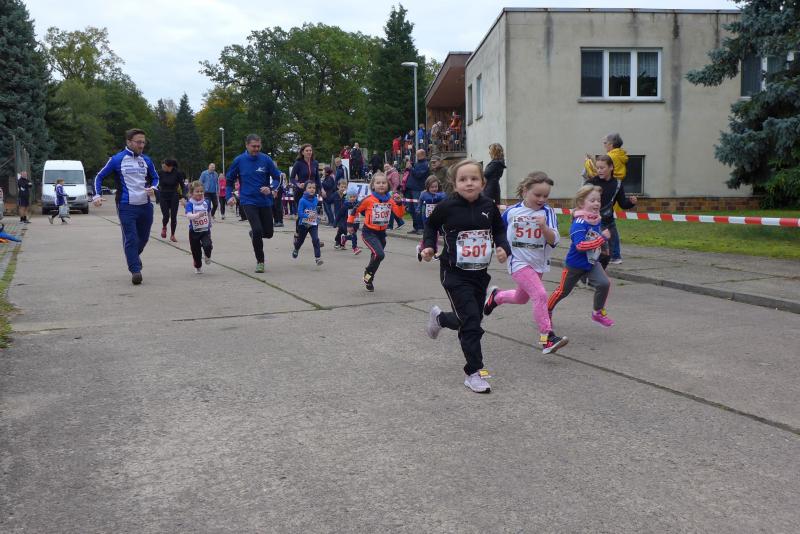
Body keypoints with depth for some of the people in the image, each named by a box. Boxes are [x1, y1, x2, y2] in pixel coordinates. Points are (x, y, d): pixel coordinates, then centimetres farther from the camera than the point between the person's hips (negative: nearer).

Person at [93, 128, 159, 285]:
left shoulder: (146, 160, 9)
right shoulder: (117, 159, -3)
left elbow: (155, 177, 22)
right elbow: (99, 176, 5)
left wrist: (153, 188, 0)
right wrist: (97, 195, -8)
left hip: (145, 206, 5)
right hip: (126, 206, -4)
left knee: (144, 237, 15)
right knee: (130, 239, -9)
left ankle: (134, 256, 44)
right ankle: (135, 271, -5)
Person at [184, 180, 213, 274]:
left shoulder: (206, 202, -2)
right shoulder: (190, 203, -13)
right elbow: (188, 215, -30)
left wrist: (209, 225, 25)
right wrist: (197, 215, -49)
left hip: (205, 231, 1)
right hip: (194, 231, -1)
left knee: (207, 246, -22)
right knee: (196, 251, 9)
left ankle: (207, 255, 13)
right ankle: (198, 267, 35)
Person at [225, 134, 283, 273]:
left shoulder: (266, 159, -3)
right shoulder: (239, 161, -2)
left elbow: (277, 177, 1)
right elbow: (230, 180, 10)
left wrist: (271, 188, -18)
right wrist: (230, 196, -3)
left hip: (265, 201, 2)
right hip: (248, 201, -2)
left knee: (268, 233, 6)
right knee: (257, 230, -16)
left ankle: (254, 234, 43)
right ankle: (260, 261, 2)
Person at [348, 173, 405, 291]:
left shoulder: (390, 199, -2)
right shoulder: (369, 199, -14)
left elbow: (400, 214, -5)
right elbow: (356, 210, -3)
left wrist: (399, 203, -21)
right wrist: (350, 223, 1)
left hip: (382, 233, 5)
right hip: (369, 232, -5)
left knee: (376, 257, 16)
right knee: (379, 255, -23)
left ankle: (369, 279, 38)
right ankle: (368, 274, 2)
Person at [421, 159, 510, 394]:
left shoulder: (489, 207, -3)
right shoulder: (447, 207, -12)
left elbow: (499, 230, 12)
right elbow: (431, 225, 7)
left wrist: (503, 248, -5)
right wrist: (429, 246, -5)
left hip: (480, 273, 5)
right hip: (455, 274, -5)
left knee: (471, 319, 16)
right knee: (471, 322, -11)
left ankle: (439, 318, 48)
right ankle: (473, 373, 2)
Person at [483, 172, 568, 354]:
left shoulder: (547, 212, -9)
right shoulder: (511, 212, -8)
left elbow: (553, 241, -18)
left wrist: (544, 226, -32)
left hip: (539, 263, 4)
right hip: (519, 262, -4)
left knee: (521, 298, 23)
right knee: (540, 294, -21)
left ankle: (496, 296, 52)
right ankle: (547, 338, -16)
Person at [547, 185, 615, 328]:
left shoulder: (597, 220, -4)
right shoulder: (579, 223, -28)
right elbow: (580, 245, -39)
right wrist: (602, 238, -39)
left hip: (592, 262, 5)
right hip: (575, 264, -5)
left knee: (604, 283, -16)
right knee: (563, 291, 13)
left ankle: (598, 313, 3)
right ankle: (547, 310, 37)